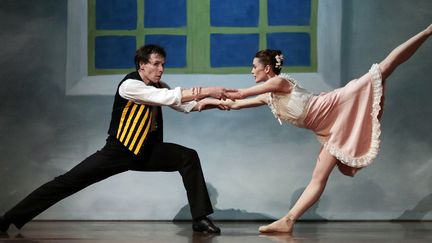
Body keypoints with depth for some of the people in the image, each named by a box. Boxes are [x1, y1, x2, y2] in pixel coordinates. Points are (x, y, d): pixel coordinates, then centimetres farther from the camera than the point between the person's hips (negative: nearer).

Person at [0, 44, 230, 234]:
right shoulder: (130, 85, -22)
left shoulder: (158, 87, 3)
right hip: (119, 151, -6)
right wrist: (207, 91, -31)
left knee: (189, 157, -11)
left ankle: (200, 218, -6)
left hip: (147, 150, 6)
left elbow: (186, 105, -1)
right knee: (68, 182, -11)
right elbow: (171, 98, -31)